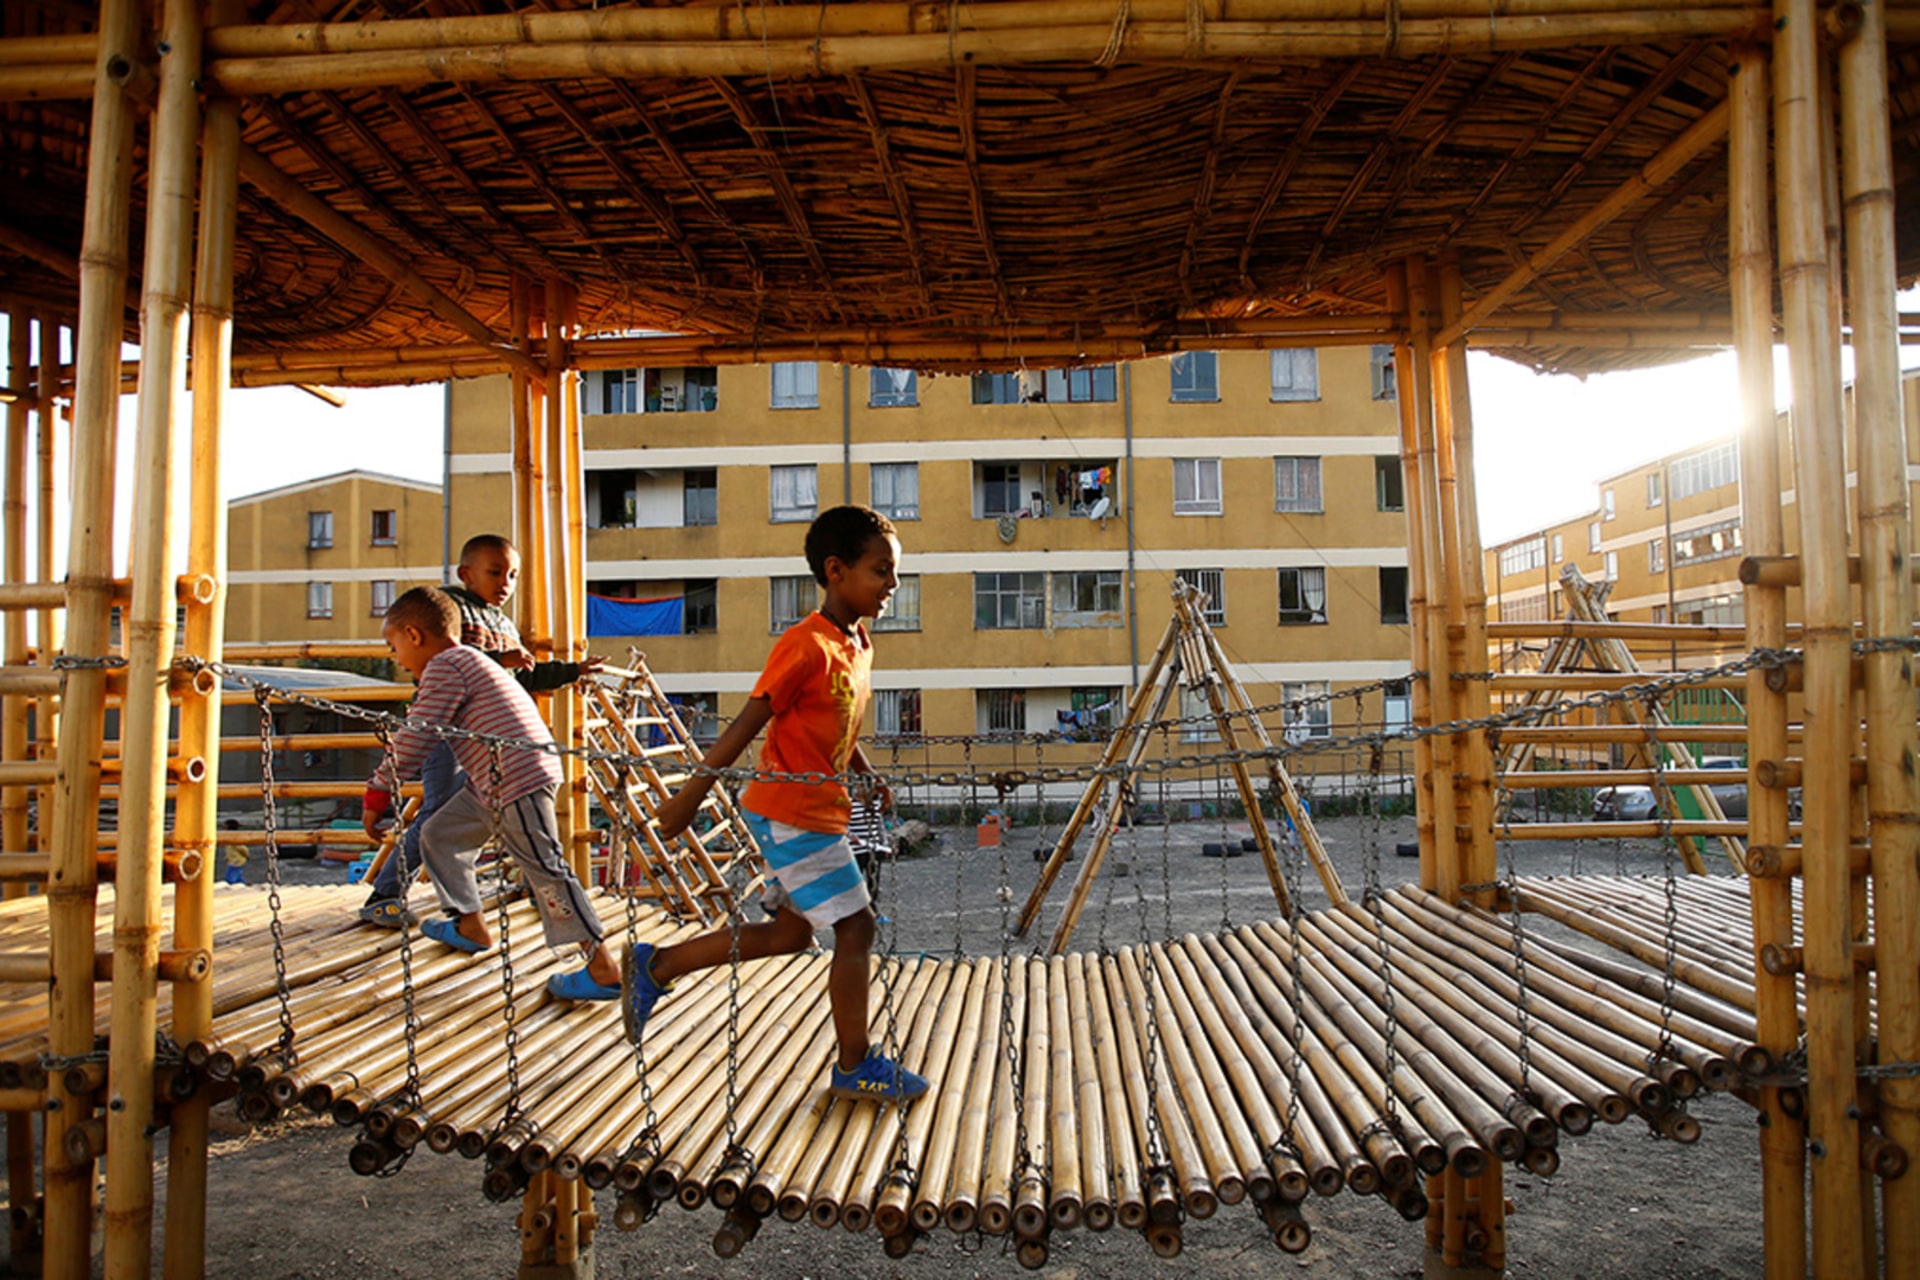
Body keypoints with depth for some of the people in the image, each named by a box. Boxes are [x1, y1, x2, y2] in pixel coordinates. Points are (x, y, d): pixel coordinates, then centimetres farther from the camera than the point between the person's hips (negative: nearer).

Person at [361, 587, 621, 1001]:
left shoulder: (444, 668, -9)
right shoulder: (470, 661, 22)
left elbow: (415, 739, -14)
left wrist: (377, 794, -6)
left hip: (520, 779, -11)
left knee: (544, 869, -11)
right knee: (439, 834, 20)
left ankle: (604, 968, -10)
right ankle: (471, 927, 33)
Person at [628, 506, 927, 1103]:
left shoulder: (859, 645, 10)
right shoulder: (807, 645, -19)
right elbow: (748, 723, -18)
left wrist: (869, 777, 14)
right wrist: (691, 796, -16)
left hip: (818, 810, 10)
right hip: (792, 812, -10)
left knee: (792, 931, 16)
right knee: (855, 928, -3)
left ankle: (655, 965, 26)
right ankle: (856, 1065, 14)